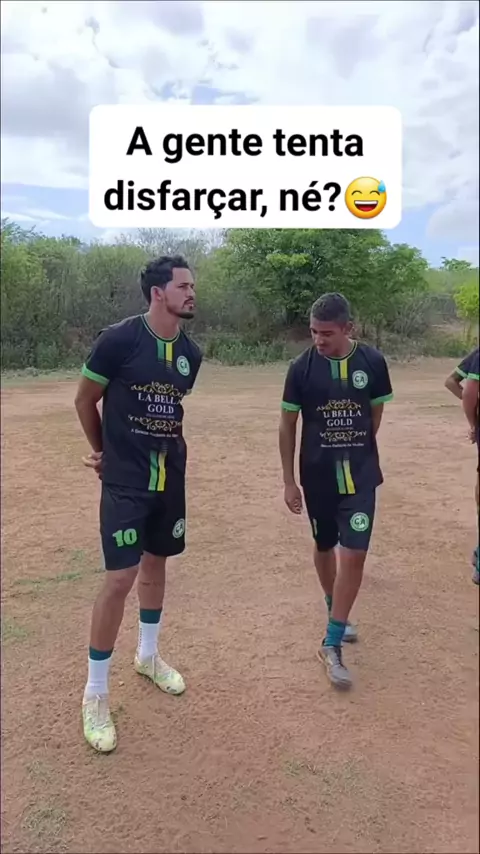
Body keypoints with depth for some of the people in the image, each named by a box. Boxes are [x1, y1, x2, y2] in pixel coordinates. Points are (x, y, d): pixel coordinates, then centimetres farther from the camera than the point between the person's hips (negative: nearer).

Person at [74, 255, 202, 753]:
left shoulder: (190, 353, 2)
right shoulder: (118, 340, -16)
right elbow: (84, 401, -3)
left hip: (171, 477, 6)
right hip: (125, 481, -6)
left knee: (155, 563, 18)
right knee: (121, 578, -6)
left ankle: (147, 656, 40)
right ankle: (95, 694, 13)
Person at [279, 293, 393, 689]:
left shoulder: (372, 362, -8)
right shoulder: (302, 367, -10)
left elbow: (376, 415, 7)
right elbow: (288, 424, -2)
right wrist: (289, 480, -2)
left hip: (360, 475, 0)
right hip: (317, 476, 0)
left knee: (354, 554, -5)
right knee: (325, 547, 15)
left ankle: (332, 643, 8)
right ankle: (337, 616, 40)